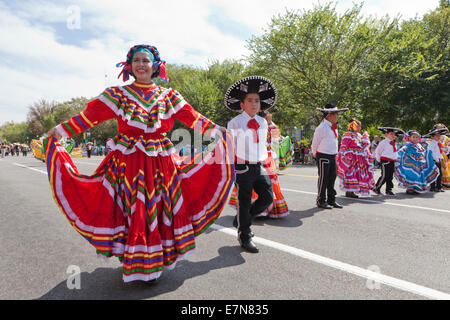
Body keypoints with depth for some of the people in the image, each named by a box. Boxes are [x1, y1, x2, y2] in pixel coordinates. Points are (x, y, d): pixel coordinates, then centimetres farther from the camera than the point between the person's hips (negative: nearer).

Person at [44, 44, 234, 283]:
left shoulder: (168, 96, 8)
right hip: (127, 162, -1)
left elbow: (192, 117, 5)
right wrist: (60, 130, -4)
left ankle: (153, 263, 24)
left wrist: (216, 130, -2)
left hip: (159, 163, 2)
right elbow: (89, 115, 2)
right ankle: (133, 262, 20)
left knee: (158, 209, 5)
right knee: (131, 210, 1)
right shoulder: (118, 94, 5)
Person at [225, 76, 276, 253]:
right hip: (243, 167, -5)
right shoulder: (235, 123, -4)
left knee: (268, 197, 2)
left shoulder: (263, 122, 12)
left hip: (259, 167, 6)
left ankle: (241, 219, 25)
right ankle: (244, 237, 21)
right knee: (244, 202, 3)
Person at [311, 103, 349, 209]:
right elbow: (315, 143, -8)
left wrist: (334, 154, 19)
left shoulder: (334, 127, 13)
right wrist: (315, 154, 3)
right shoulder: (322, 128, -15)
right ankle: (321, 201, 9)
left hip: (332, 156, 8)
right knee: (323, 179, -2)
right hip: (323, 157, -8)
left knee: (332, 178, 12)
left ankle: (331, 200, 23)